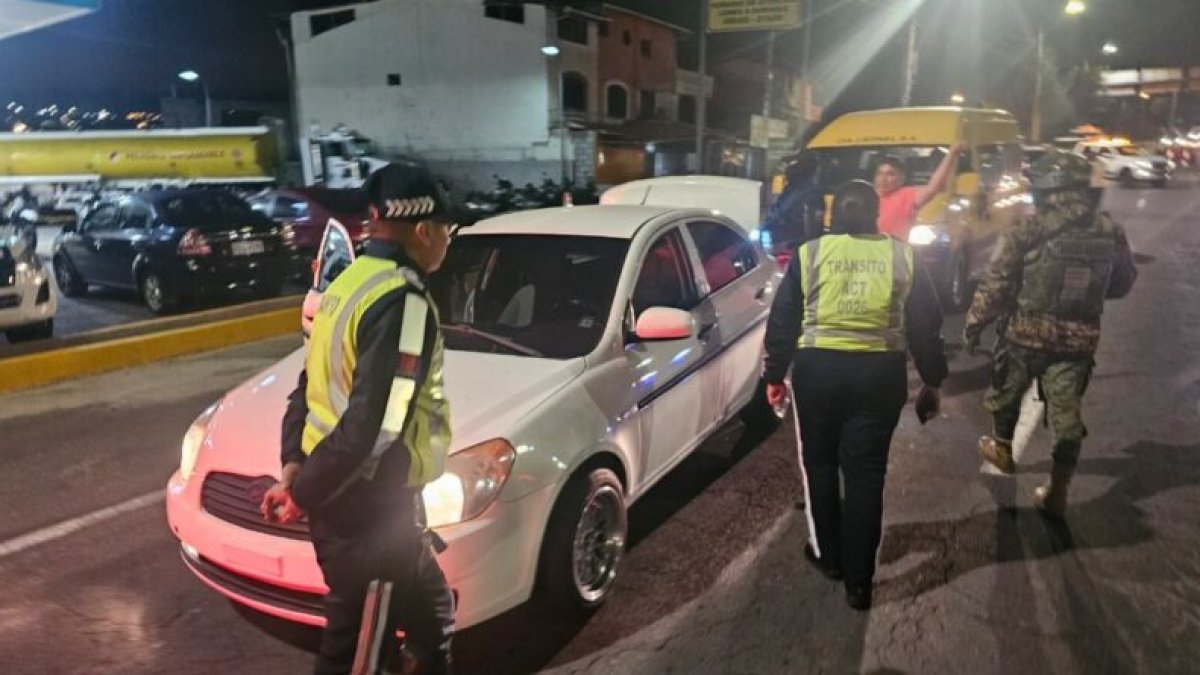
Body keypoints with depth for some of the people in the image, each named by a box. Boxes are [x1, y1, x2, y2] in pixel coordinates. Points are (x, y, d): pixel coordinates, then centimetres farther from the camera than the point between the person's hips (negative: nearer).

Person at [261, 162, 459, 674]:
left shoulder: (350, 283, 9)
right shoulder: (402, 303, -22)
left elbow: (307, 390, 13)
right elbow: (372, 426, -28)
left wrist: (293, 467, 5)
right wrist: (303, 493, -16)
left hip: (341, 498, 9)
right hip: (372, 511, -9)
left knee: (433, 616, 24)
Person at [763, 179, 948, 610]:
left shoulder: (809, 253, 0)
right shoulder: (903, 257, 4)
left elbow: (782, 321, 2)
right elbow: (926, 325, 7)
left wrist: (774, 375, 11)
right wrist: (932, 381, 16)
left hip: (818, 369, -1)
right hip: (880, 373, 1)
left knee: (819, 463, 17)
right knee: (866, 473, 7)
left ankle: (828, 555, 30)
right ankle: (858, 580, 12)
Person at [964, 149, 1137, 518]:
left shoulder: (1029, 231, -13)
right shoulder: (1110, 231, 1)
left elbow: (996, 284, -13)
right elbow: (1123, 283, 13)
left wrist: (974, 323, -3)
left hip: (1027, 334, -3)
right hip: (1079, 340, 3)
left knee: (1006, 393, 22)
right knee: (1067, 414, 9)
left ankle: (1002, 449, 42)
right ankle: (1057, 491, 15)